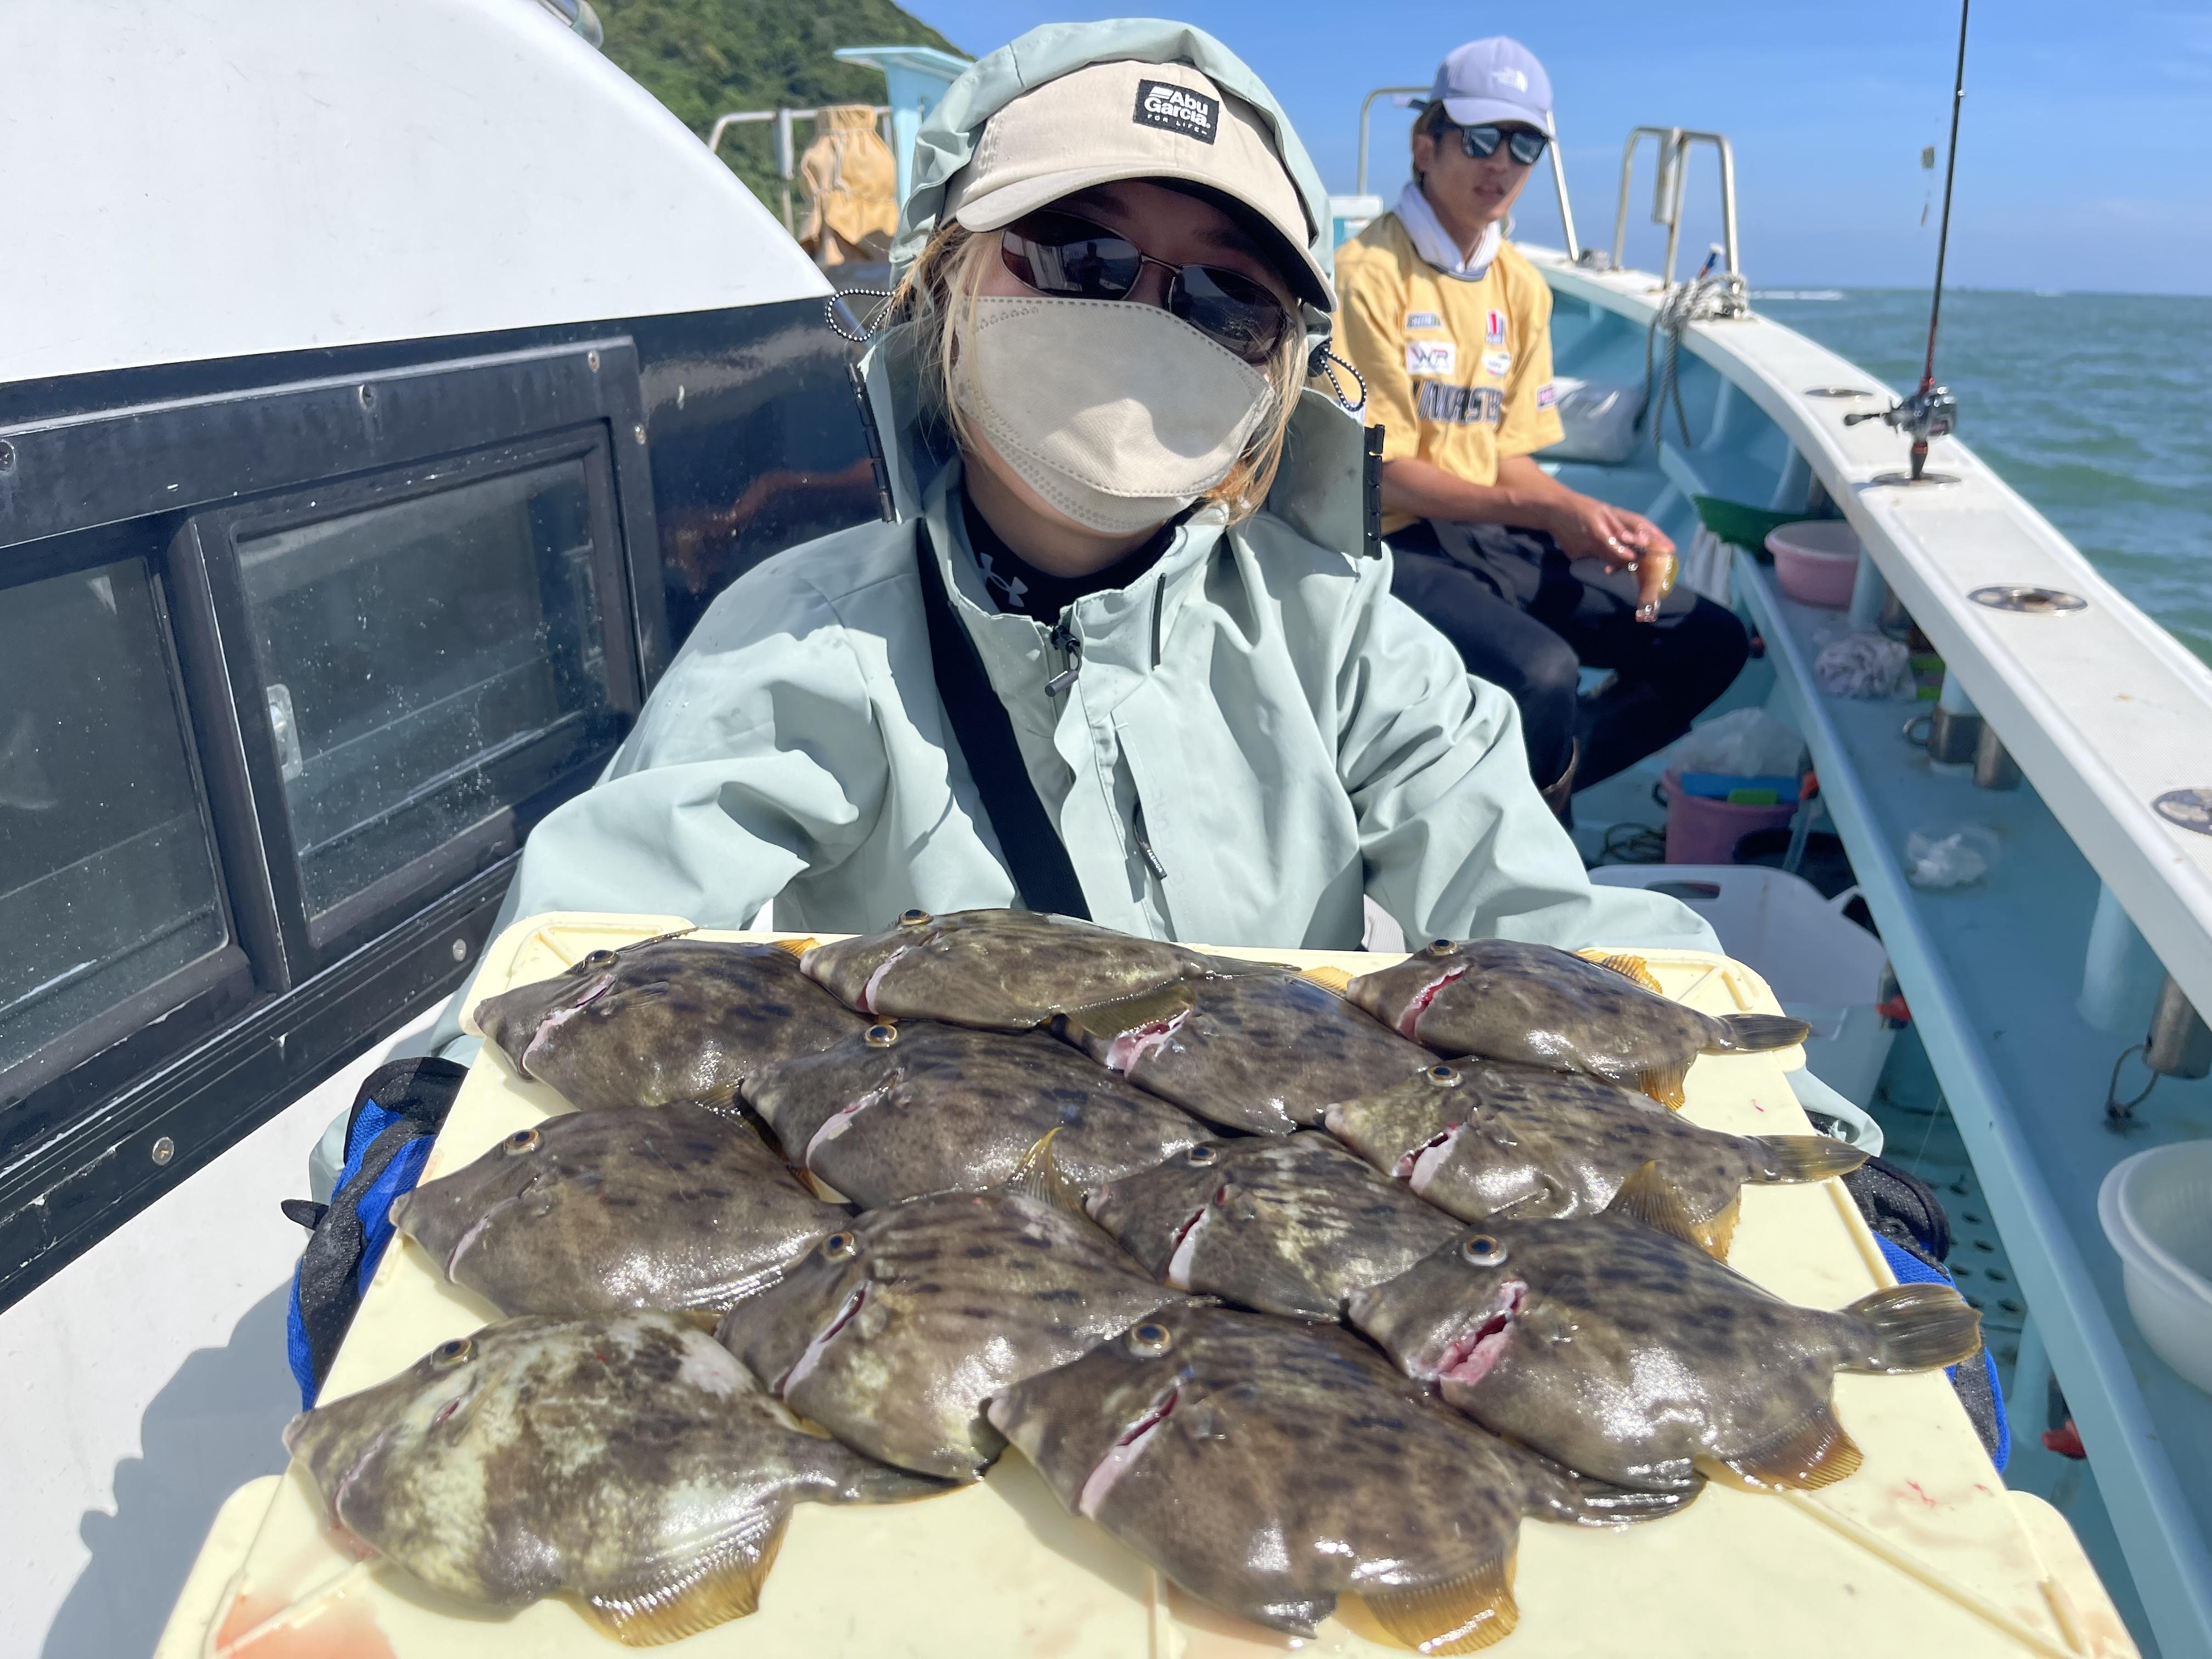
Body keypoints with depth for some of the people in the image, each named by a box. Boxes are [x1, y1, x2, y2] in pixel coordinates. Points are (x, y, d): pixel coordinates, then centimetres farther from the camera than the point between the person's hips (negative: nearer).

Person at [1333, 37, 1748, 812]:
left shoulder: (1522, 285, 13)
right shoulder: (1369, 273, -11)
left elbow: (1507, 457, 13)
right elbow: (1380, 474, -16)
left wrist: (1599, 521, -6)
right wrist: (1550, 513, -21)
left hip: (1497, 539, 8)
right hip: (1391, 546, -8)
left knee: (1710, 641, 1)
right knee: (1538, 669, -34)